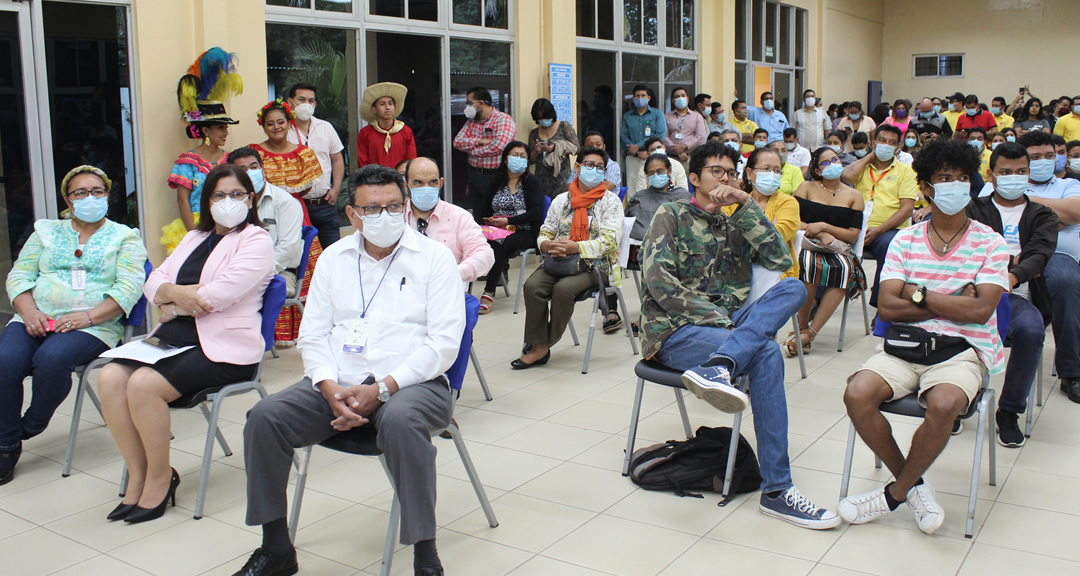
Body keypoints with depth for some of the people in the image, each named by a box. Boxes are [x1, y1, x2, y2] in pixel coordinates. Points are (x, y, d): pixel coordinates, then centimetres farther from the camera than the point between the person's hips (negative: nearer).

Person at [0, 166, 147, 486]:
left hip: (92, 325, -3)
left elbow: (129, 287, -4)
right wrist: (29, 311, -8)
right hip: (36, 319, 4)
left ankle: (32, 426, -4)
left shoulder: (125, 238, 10)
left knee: (51, 359, -33)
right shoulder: (46, 231, 21)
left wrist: (89, 316, -17)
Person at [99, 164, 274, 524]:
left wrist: (172, 304, -3)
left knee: (143, 384, -27)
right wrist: (177, 293, -9)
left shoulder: (256, 240, 1)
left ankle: (160, 477, -7)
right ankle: (137, 476, -6)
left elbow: (222, 293, -14)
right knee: (110, 377, -17)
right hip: (174, 337, 7)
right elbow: (154, 282, 14)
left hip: (224, 346, -7)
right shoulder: (195, 238, 24)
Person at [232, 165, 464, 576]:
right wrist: (330, 389, -9)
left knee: (400, 421, -37)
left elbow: (444, 341, -8)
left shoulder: (434, 257, 1)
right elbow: (313, 334, 11)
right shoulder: (334, 258, 14)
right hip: (338, 384, 4)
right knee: (265, 417, -17)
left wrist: (383, 388, -18)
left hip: (412, 383, -4)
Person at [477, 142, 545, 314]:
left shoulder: (533, 183, 7)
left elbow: (535, 213, -7)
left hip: (524, 233, -3)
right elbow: (486, 211, 17)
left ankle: (489, 294, -31)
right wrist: (490, 221, -7)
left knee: (497, 245, -34)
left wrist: (508, 221, -15)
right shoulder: (497, 183, 18)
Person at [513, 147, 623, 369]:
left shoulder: (610, 201, 3)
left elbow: (608, 241, -10)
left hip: (594, 265, -4)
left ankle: (543, 345, -15)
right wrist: (547, 245, -12)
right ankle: (538, 345, -17)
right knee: (532, 286, -26)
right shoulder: (561, 200, 15)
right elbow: (544, 234, 14)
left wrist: (575, 247, -22)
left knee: (563, 289, -33)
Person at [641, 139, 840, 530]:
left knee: (793, 288, -21)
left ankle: (717, 366, -44)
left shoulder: (736, 224, 23)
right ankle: (776, 491, -30)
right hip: (674, 332, -5)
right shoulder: (672, 215, 7)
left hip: (725, 324, 5)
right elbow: (657, 278, -10)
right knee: (766, 354, -31)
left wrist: (745, 203, -1)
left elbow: (781, 259, 3)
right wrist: (718, 319, -17)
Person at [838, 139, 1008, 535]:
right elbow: (888, 307, -3)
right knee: (857, 394, -25)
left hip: (963, 349, -2)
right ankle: (912, 483, -2)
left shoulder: (990, 244, 4)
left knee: (943, 404, -35)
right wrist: (953, 303, -6)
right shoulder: (905, 241, 9)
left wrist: (919, 296, -7)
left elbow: (980, 310, -10)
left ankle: (895, 494, -9)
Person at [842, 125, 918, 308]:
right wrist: (869, 157, 8)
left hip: (889, 229, -2)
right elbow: (847, 176, -7)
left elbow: (907, 208, 0)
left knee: (889, 245, -36)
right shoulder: (862, 165, 19)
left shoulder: (905, 171, 12)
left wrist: (879, 230, -13)